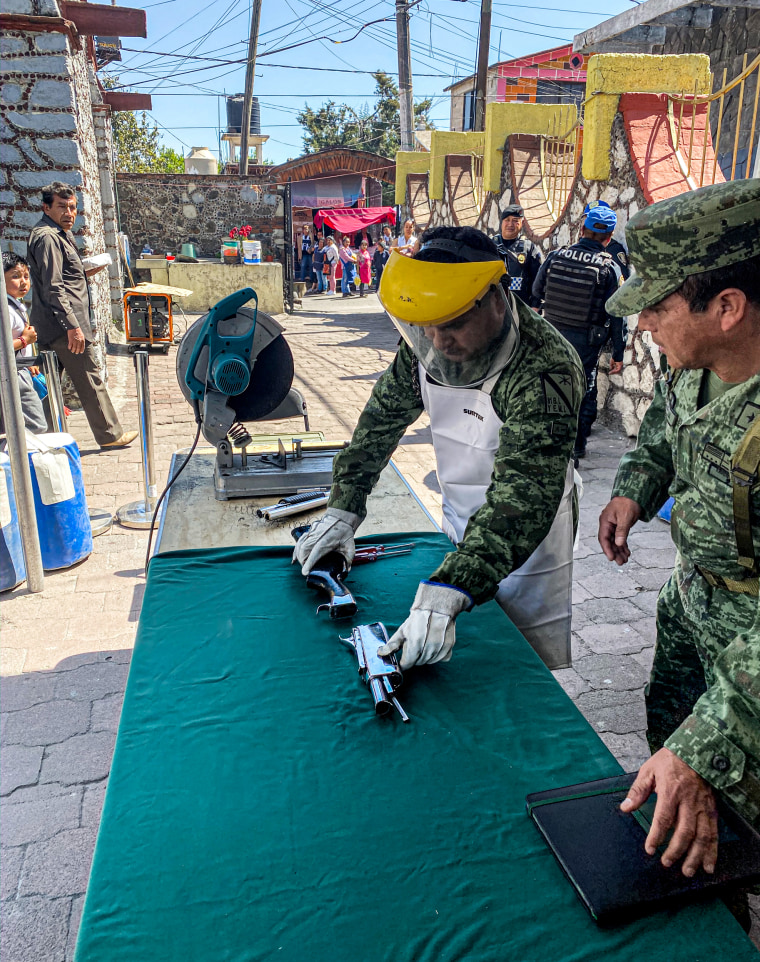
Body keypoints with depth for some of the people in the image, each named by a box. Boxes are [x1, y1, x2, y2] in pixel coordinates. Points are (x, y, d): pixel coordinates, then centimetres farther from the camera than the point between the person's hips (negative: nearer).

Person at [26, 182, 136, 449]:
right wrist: (72, 327, -24)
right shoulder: (47, 237, -14)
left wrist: (83, 274, 13)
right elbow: (53, 289, -21)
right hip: (65, 326, -10)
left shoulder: (59, 234, 18)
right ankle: (110, 434, 9)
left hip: (51, 328, 10)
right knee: (90, 380, -1)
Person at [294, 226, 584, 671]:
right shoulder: (425, 342, -10)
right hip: (460, 531, 6)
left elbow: (523, 495, -39)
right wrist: (343, 509, -4)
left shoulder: (545, 370, -31)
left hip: (530, 537, -5)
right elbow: (384, 413, 2)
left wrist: (446, 592, -49)